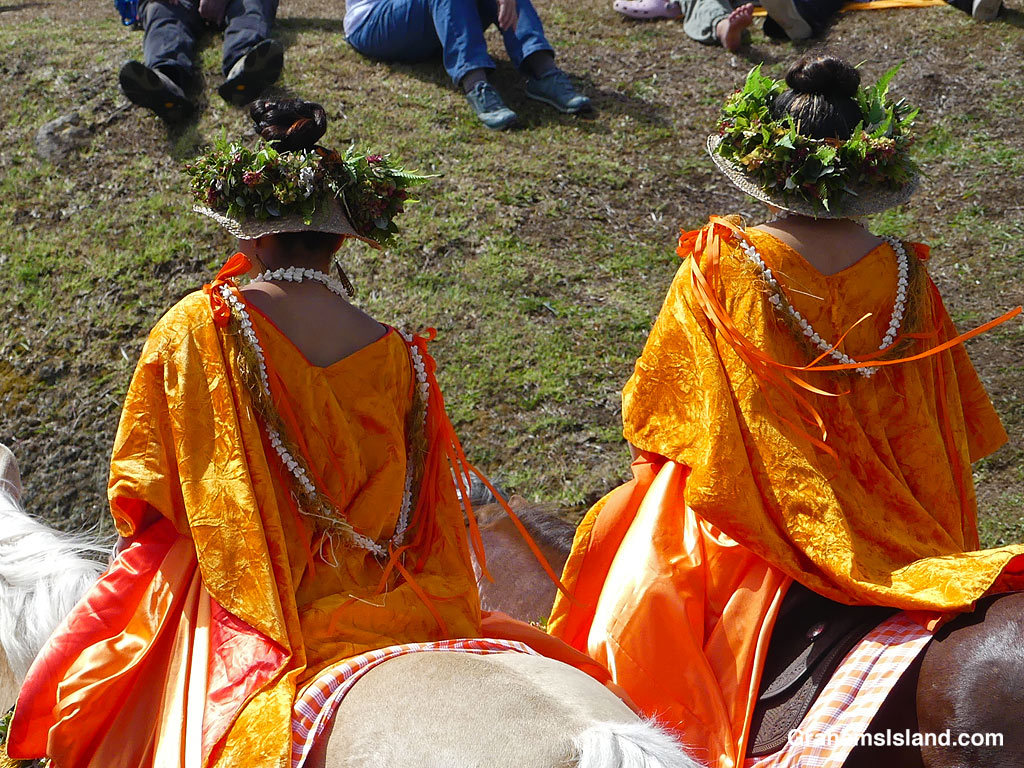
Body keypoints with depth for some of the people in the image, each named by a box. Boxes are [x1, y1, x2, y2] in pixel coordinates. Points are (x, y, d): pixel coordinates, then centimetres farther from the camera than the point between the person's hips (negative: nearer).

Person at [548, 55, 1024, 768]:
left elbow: (658, 413, -9)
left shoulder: (719, 267, -17)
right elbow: (942, 422, 1)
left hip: (744, 509, -4)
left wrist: (656, 461, 9)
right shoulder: (904, 274, -8)